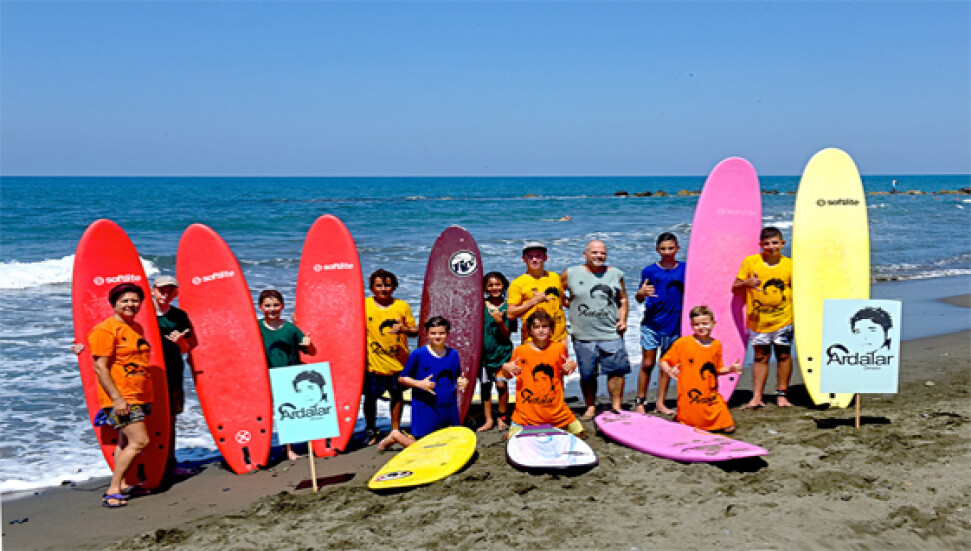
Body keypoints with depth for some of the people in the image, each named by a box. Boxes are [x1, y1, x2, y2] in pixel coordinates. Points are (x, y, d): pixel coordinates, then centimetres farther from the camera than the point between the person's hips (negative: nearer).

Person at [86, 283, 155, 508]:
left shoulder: (136, 328, 15)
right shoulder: (106, 329, -11)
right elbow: (100, 367, -16)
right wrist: (117, 398, -21)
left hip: (139, 395, 9)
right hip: (120, 397, -8)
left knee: (127, 441, 13)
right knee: (139, 441, -13)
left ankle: (121, 485, 22)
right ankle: (113, 491, -5)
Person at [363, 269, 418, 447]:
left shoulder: (402, 306, 1)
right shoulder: (364, 304, -2)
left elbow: (415, 331, 4)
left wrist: (403, 329, -17)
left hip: (398, 361, 1)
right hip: (373, 362, -1)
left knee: (397, 395, 12)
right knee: (370, 397, 3)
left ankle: (395, 430, 28)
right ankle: (371, 430, 25)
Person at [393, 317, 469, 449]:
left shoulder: (453, 354, 5)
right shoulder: (418, 354, -8)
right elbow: (402, 378, -3)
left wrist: (461, 382, -7)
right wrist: (420, 384, -19)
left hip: (449, 408, 5)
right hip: (425, 411, -5)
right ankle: (396, 436, 27)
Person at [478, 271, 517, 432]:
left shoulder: (507, 307, -1)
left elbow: (507, 334, -3)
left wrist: (500, 322, -19)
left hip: (502, 351, -2)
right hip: (483, 351, 2)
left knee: (501, 383, -11)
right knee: (485, 385, 5)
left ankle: (502, 417, 7)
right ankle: (488, 420, 15)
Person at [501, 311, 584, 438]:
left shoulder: (559, 348, -1)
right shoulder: (520, 351, -6)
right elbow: (508, 376, 8)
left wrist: (572, 366, -4)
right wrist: (505, 368, -13)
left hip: (556, 411, 1)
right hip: (526, 412, -1)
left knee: (579, 433, 1)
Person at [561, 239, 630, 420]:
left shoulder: (615, 274, 10)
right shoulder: (571, 274, 4)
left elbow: (623, 299, 18)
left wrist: (622, 319, 5)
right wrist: (570, 303, 3)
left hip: (612, 334, 1)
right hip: (584, 336, -1)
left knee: (616, 370, -4)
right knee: (587, 374, 4)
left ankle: (616, 407, 8)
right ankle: (590, 407, 19)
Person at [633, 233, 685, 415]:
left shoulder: (684, 269, 4)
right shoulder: (649, 271, 0)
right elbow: (639, 299, 3)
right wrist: (641, 293, -20)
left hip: (674, 324, 2)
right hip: (651, 324, -2)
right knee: (647, 364, -1)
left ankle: (660, 403, 17)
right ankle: (640, 401, 12)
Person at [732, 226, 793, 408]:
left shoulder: (789, 264, 1)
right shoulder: (750, 262, -3)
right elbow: (734, 288, 0)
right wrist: (747, 283, -19)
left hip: (783, 320, 1)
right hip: (757, 320, -1)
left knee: (783, 355, 7)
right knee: (760, 357, 5)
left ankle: (782, 395, 18)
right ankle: (757, 397, 9)